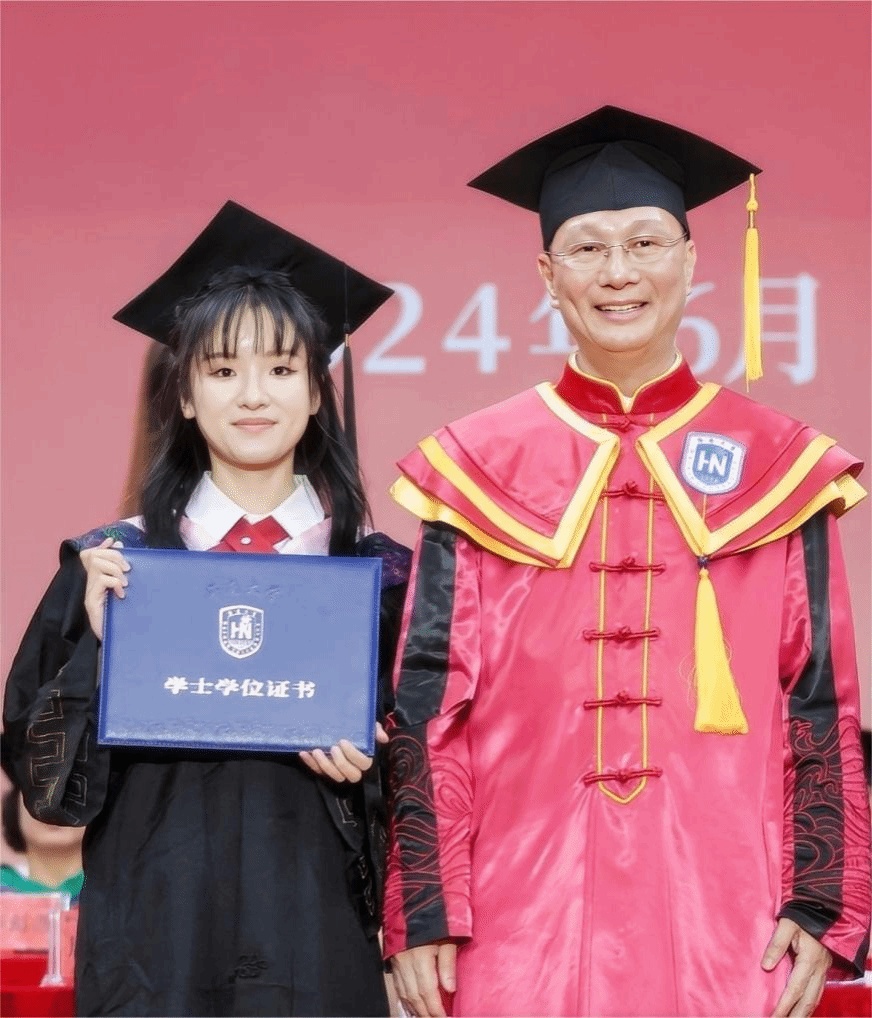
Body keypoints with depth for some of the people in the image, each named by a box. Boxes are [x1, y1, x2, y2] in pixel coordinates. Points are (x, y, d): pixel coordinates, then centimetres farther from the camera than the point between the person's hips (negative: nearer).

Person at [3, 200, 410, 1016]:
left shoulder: (376, 574, 2)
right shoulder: (114, 564, 2)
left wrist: (363, 767, -12)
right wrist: (98, 640, -13)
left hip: (314, 923, 0)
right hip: (156, 922, 0)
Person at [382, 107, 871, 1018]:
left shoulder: (776, 470, 5)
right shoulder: (477, 474, 4)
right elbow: (427, 709, 3)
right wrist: (422, 916, -3)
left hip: (724, 931, 0)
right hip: (523, 933, 0)